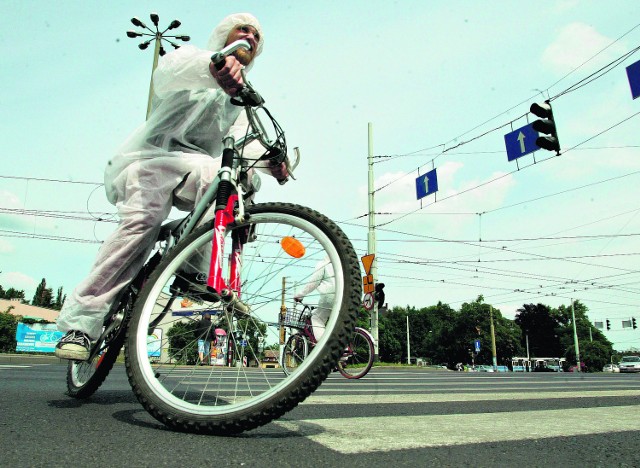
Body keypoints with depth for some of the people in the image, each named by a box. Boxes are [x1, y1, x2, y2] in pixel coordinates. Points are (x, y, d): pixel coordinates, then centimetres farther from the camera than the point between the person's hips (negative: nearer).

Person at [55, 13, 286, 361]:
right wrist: (213, 65, -41)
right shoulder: (193, 59, 9)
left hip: (190, 170, 4)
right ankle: (80, 322, -26)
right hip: (146, 161, -4)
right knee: (144, 218, -32)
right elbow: (168, 70, -18)